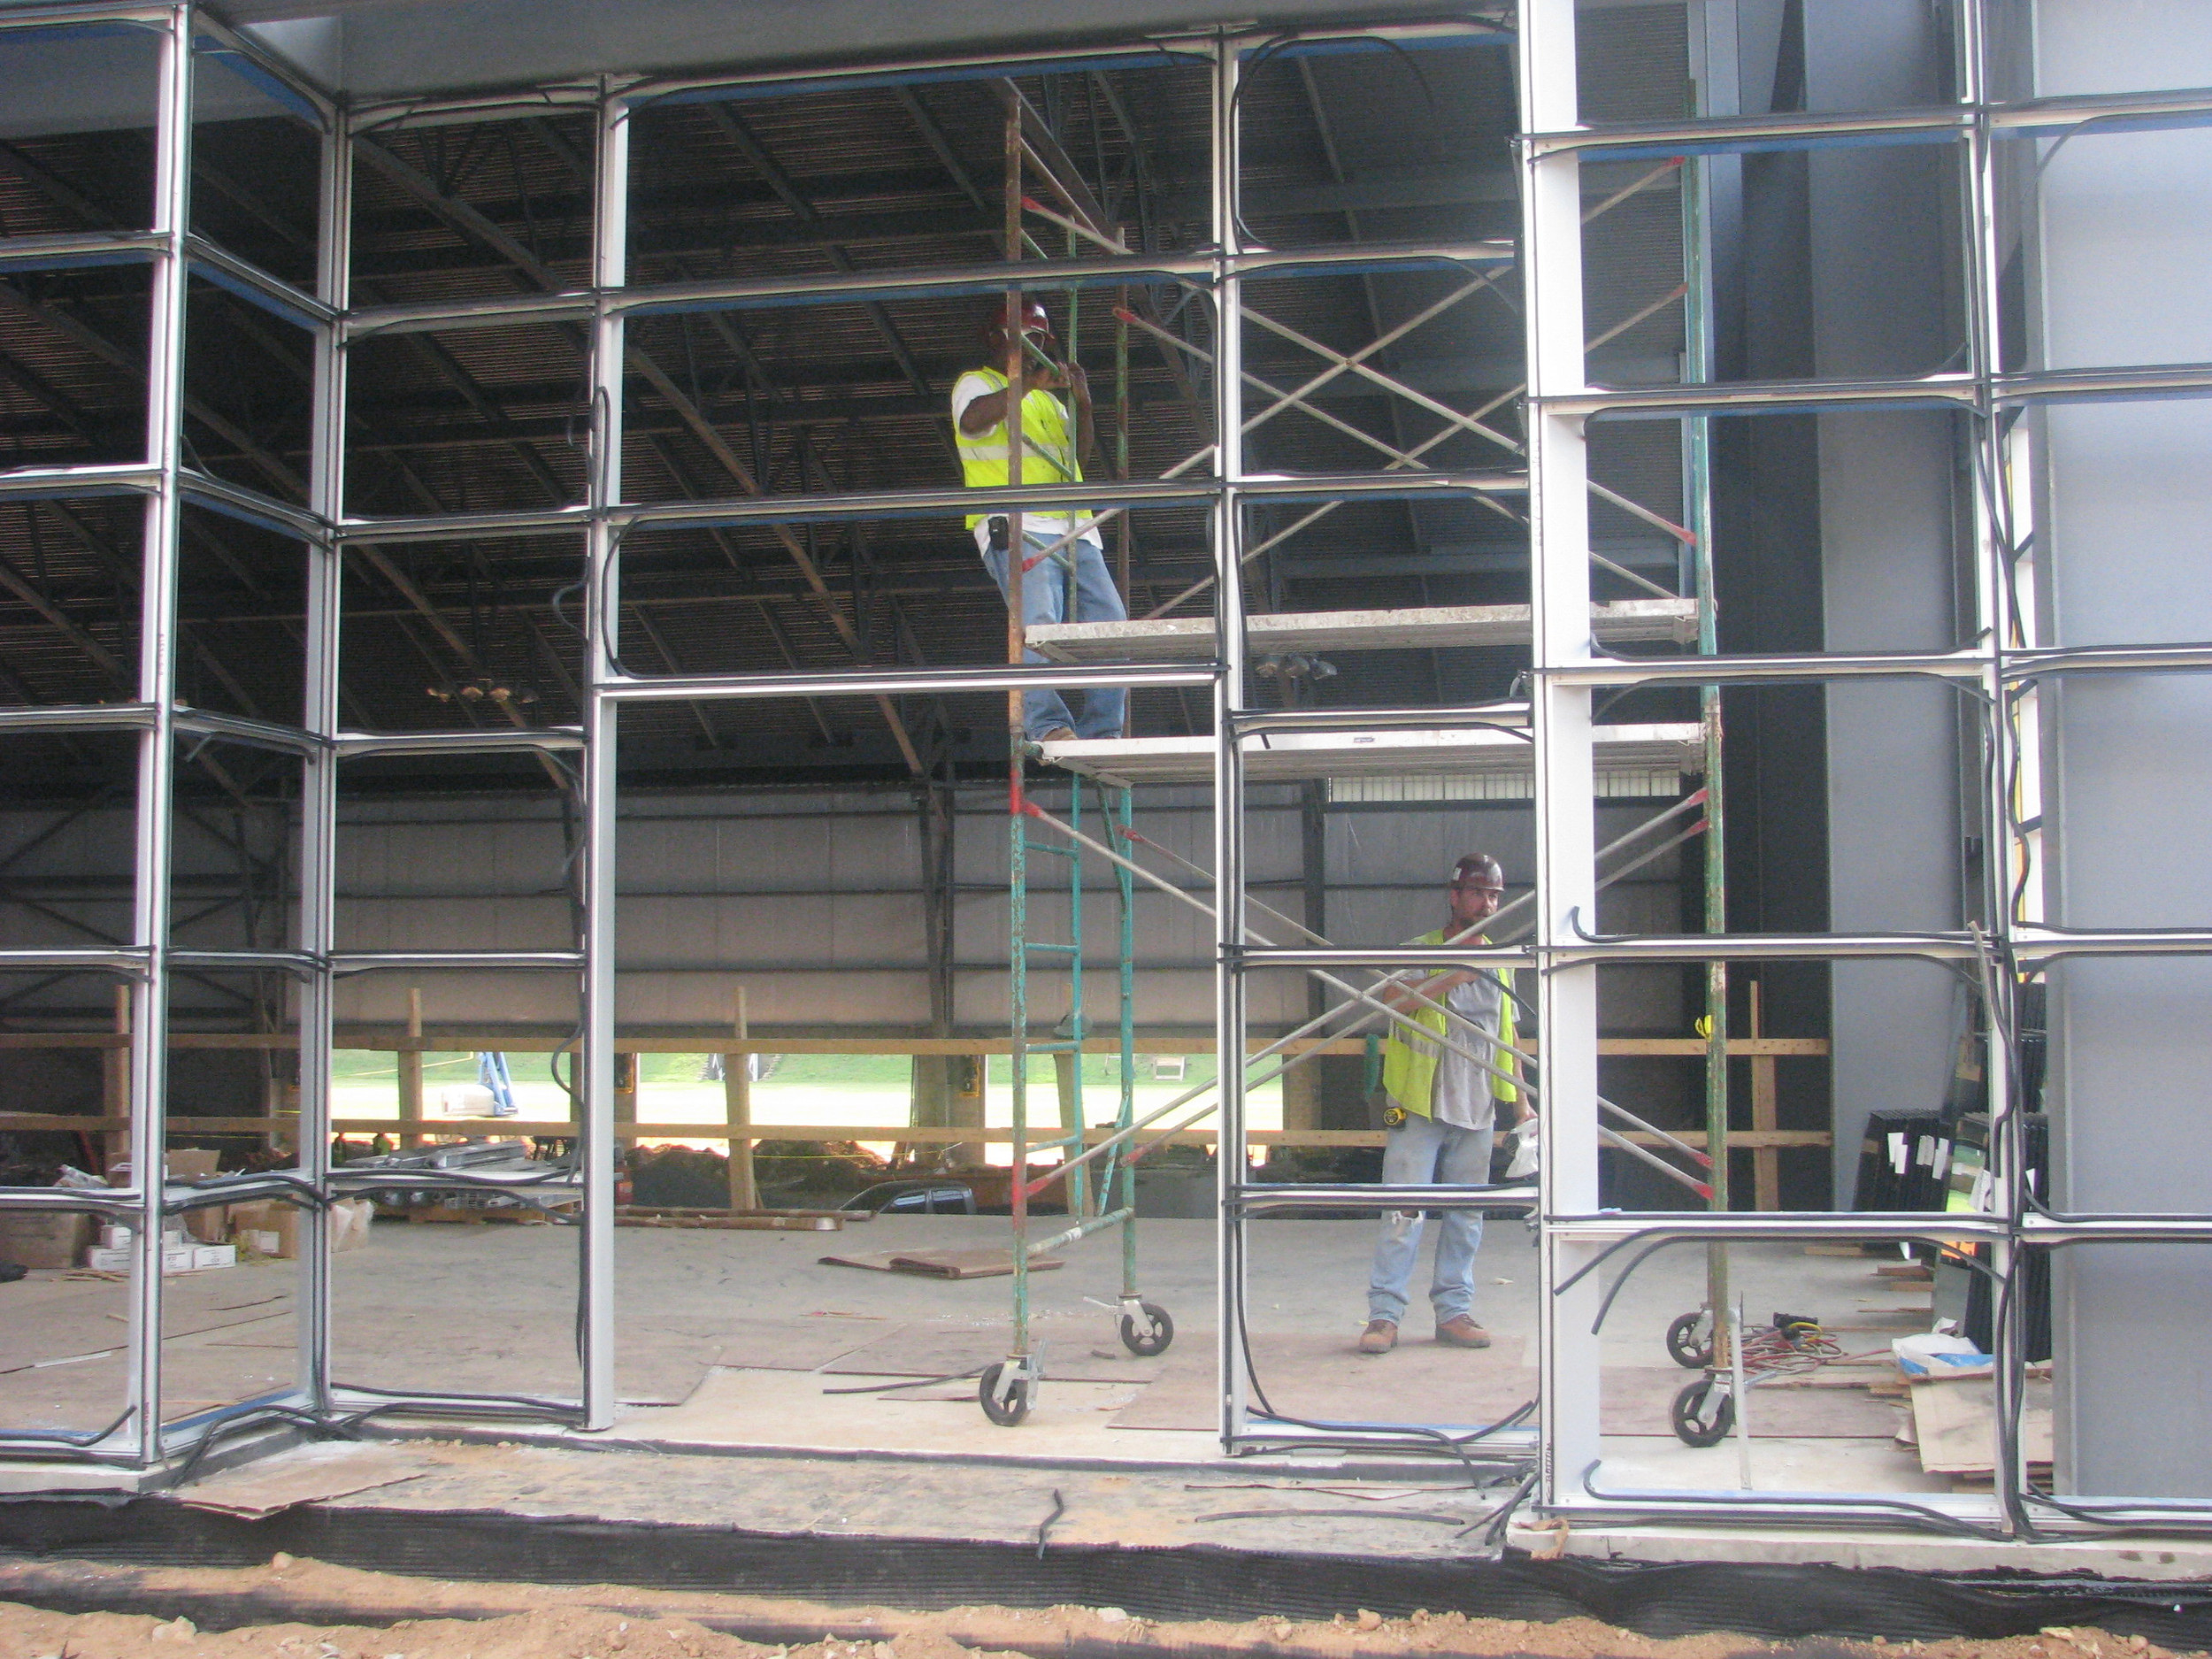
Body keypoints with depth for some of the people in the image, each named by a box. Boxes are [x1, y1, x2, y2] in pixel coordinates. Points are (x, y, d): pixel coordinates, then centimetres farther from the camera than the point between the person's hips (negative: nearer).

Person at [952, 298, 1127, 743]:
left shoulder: (1045, 397, 34)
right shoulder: (976, 383, 12)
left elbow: (1079, 448, 24)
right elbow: (972, 419, -12)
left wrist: (1083, 404, 8)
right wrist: (1029, 383, -15)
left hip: (1074, 530, 7)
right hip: (1016, 527, -7)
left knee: (1110, 620, -6)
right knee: (1038, 622, -25)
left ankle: (1103, 729, -6)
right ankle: (1046, 724, -31)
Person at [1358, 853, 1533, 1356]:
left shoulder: (1499, 963, 15)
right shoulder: (1421, 950, -1)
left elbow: (1507, 1041, 20)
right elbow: (1394, 998, -21)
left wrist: (1521, 1105, 17)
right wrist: (1456, 974, -22)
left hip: (1477, 1110, 5)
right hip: (1420, 1107, -5)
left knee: (1467, 1215, 7)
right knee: (1404, 1210, -7)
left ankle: (1454, 1311, 16)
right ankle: (1385, 1314, -3)